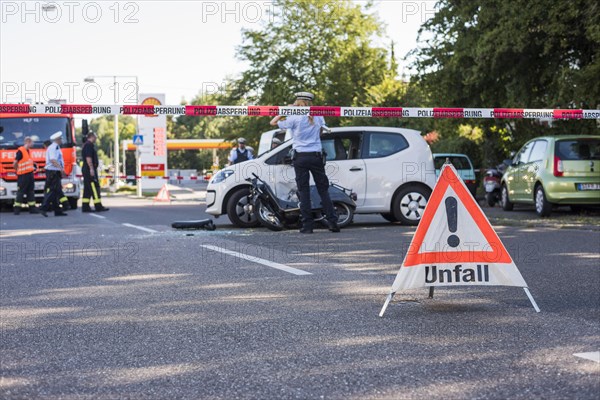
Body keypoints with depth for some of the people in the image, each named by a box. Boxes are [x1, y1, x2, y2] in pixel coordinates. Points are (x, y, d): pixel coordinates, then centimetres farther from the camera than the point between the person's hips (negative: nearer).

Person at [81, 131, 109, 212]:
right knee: (94, 187, -10)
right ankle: (98, 206, -12)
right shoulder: (89, 145, -11)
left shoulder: (86, 145, 21)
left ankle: (85, 207, 8)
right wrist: (91, 169, -23)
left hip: (86, 169, 11)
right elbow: (88, 158, -21)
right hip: (90, 169, -11)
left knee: (87, 189, 9)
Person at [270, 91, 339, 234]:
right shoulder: (318, 117, 6)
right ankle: (332, 222, 0)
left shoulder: (294, 118, -5)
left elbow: (273, 122, 4)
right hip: (316, 156, 3)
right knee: (323, 190, 7)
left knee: (303, 191, 1)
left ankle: (307, 225, -3)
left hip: (301, 157, -2)